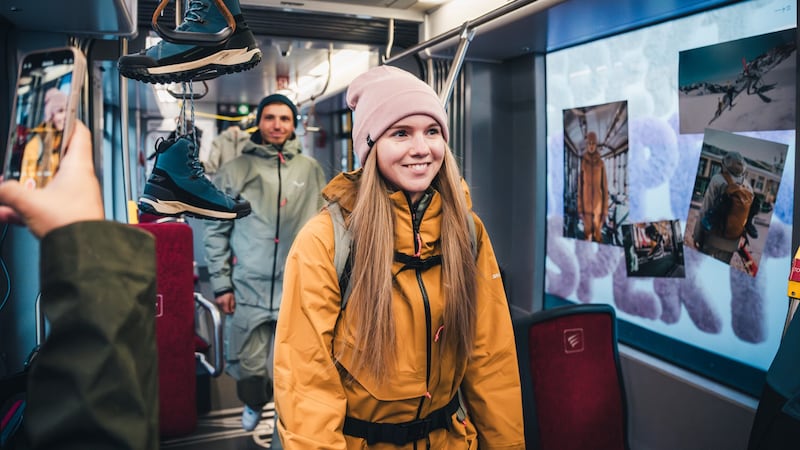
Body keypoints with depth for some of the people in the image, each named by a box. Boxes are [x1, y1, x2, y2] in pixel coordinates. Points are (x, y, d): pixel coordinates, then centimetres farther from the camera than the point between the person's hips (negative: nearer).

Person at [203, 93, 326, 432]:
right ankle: (253, 405, 42)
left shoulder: (310, 170, 5)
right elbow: (216, 230, 2)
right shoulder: (234, 171, 1)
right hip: (248, 288, 0)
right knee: (250, 365, 11)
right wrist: (221, 284, -2)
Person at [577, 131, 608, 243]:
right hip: (586, 204, 0)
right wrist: (579, 208, 0)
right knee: (587, 232, 3)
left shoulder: (601, 163, -1)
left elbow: (605, 187, 1)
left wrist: (605, 209, -2)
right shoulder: (583, 162, 0)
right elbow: (580, 186, 3)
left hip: (598, 204, 0)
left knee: (598, 234, 5)